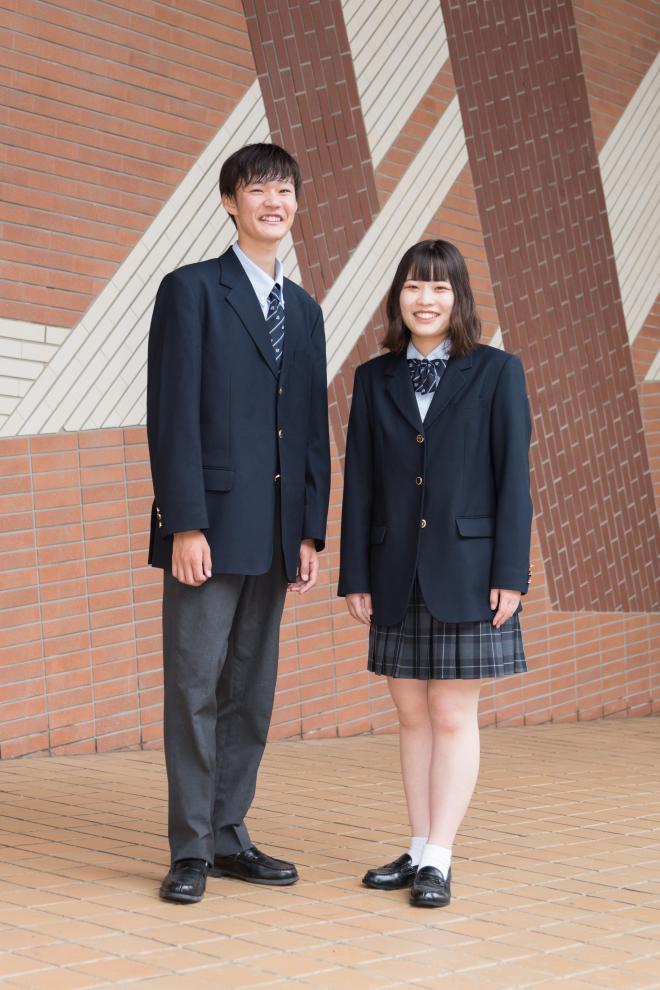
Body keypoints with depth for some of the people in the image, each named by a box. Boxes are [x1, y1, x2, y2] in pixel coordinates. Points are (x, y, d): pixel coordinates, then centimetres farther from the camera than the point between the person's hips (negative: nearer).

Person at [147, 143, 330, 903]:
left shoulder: (305, 310, 16)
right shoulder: (191, 290, -2)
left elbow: (314, 429, 15)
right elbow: (172, 416, -9)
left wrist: (311, 532, 8)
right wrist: (186, 525, -16)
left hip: (275, 535, 6)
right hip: (209, 527, -6)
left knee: (251, 691, 9)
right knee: (195, 687, -2)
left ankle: (229, 836, 18)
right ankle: (190, 852, 5)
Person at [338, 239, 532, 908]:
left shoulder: (496, 372, 0)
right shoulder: (374, 379, 8)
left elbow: (513, 477, -4)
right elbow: (359, 482, 7)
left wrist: (510, 574, -10)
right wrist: (355, 576, 2)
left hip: (466, 571, -3)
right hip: (397, 576, 3)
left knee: (453, 716, -1)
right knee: (412, 714, 10)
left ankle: (438, 860, 4)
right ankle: (419, 851, 19)